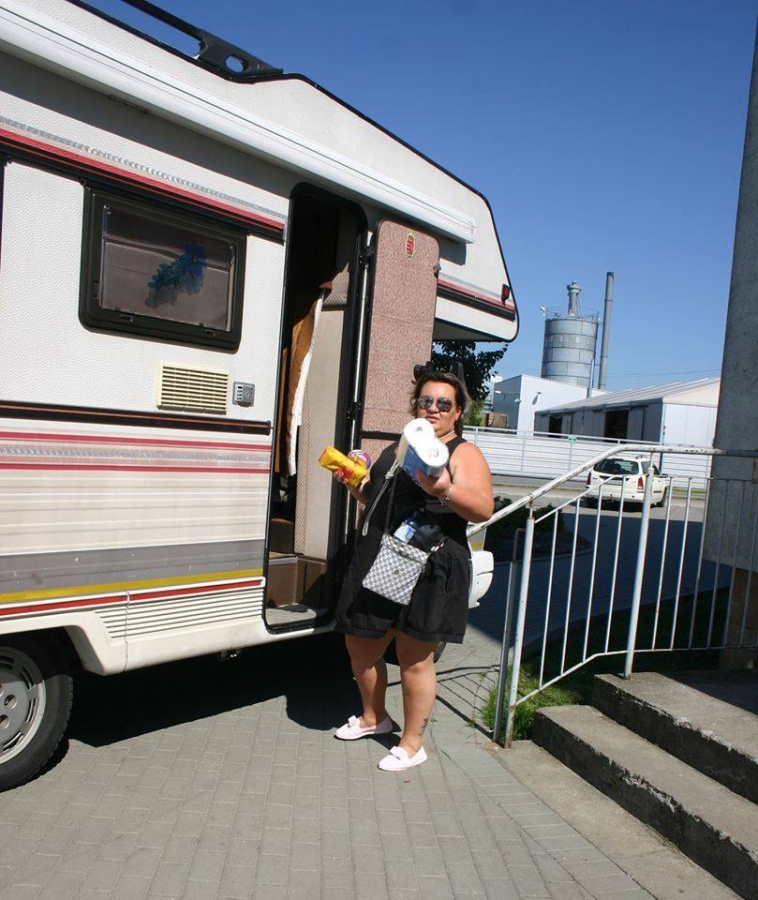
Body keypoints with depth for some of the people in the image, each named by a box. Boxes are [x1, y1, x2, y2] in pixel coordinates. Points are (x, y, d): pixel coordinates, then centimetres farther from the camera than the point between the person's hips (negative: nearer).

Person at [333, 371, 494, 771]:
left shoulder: (464, 453, -1)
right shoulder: (395, 449, 19)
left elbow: (483, 509, -14)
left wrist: (445, 491, -30)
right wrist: (354, 483, 9)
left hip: (430, 566, -7)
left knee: (415, 658, 2)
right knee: (360, 645, 17)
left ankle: (412, 744, 23)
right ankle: (373, 717, 42)